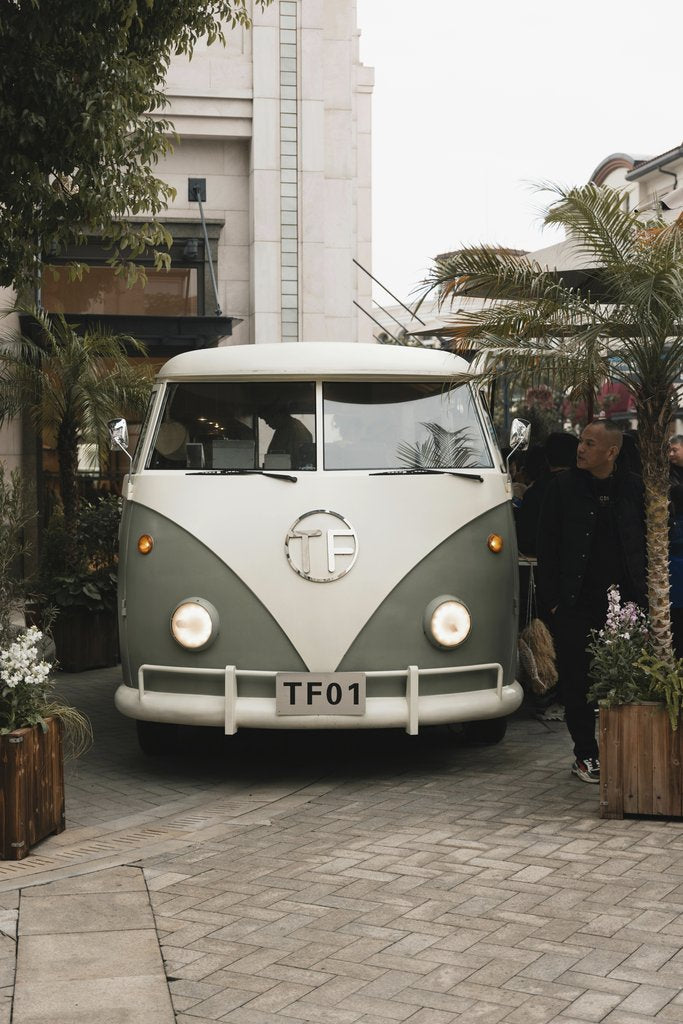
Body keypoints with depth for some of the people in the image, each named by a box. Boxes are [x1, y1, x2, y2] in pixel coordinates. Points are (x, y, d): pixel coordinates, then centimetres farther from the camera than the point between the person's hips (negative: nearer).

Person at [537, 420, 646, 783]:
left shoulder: (632, 487, 7)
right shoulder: (563, 486, 2)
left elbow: (646, 542, 12)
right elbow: (546, 545, 3)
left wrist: (641, 593, 4)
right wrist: (553, 599, -3)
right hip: (575, 604, -1)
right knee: (577, 682, 3)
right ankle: (586, 756, 13)